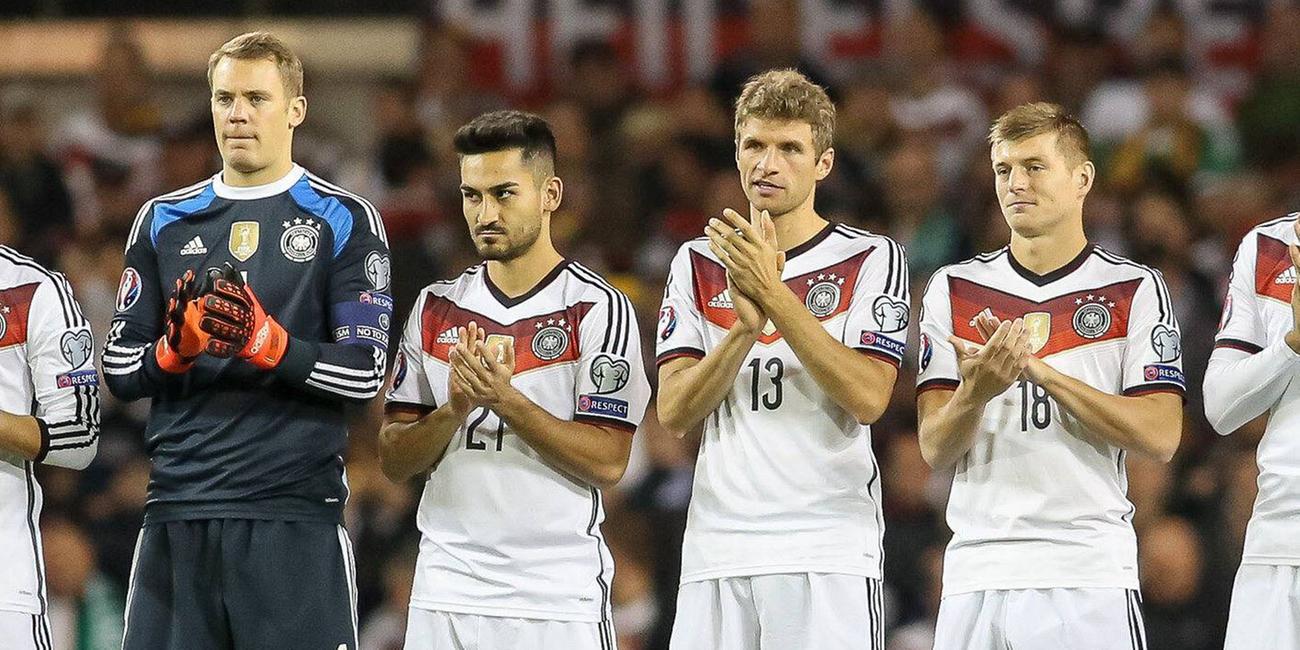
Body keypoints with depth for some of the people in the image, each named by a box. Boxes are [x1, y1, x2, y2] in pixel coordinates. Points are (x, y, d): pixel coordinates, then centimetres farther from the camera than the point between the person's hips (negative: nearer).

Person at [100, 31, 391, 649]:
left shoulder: (344, 221, 4)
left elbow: (365, 375, -3)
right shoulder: (164, 221, 15)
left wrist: (266, 343, -17)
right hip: (178, 512, 3)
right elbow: (120, 370, 13)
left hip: (295, 513, -3)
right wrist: (176, 347, -8)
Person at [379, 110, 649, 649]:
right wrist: (455, 410, -9)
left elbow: (607, 463, -9)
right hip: (446, 589, 4)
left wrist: (506, 400, -17)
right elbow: (394, 460, 9)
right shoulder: (436, 308, 12)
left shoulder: (597, 307, -3)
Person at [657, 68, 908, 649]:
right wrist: (746, 325, -12)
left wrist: (773, 295, -14)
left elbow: (868, 398, -10)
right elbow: (674, 412, 3)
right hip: (718, 551, 3)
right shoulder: (698, 264, 13)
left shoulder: (872, 259, 3)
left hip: (828, 552, -3)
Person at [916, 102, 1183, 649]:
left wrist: (1037, 369, -11)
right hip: (977, 573, 2)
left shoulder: (1135, 290, 4)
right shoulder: (953, 290, 11)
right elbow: (935, 450, 6)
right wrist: (976, 391, -15)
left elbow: (1159, 437, -5)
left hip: (1090, 577, -2)